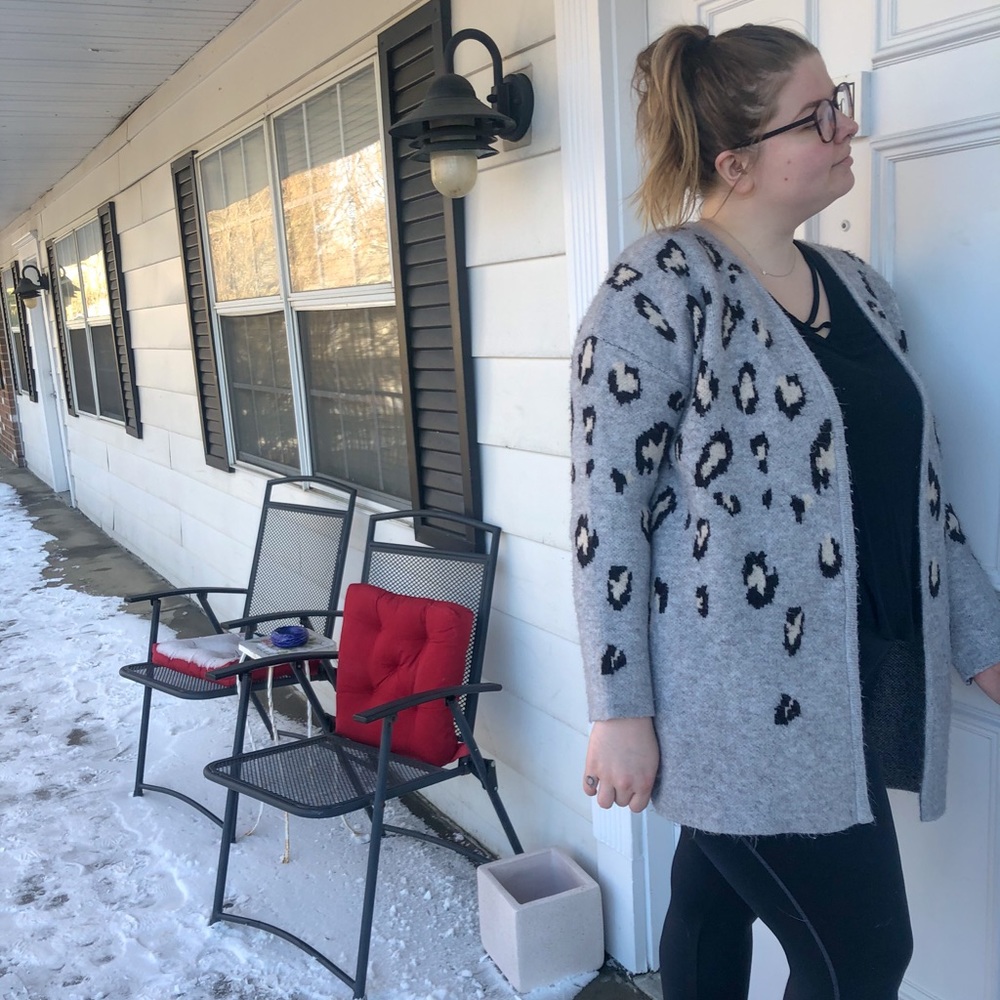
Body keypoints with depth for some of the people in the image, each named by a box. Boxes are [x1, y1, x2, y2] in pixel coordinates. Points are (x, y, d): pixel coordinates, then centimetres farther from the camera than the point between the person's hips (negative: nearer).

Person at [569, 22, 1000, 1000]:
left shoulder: (855, 284, 11)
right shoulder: (659, 286, -12)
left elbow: (913, 486, 15)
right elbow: (606, 505, -14)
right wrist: (621, 711, -15)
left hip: (848, 686, 7)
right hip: (743, 700, -6)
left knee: (716, 905, 20)